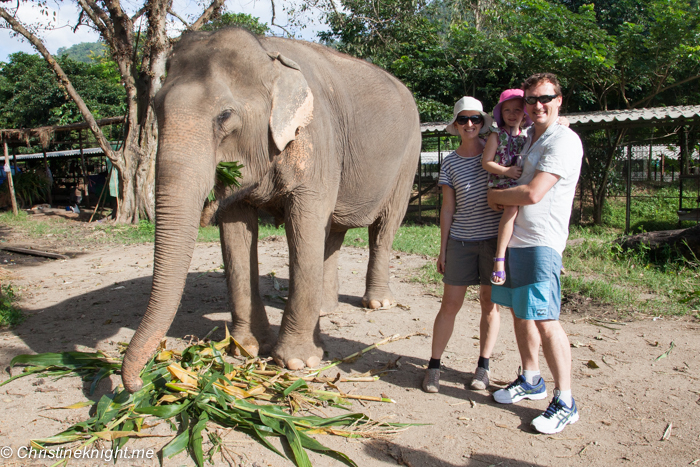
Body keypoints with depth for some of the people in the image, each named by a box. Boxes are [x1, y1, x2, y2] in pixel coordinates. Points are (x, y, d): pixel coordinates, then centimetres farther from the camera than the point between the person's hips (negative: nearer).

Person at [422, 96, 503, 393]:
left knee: (489, 304, 7)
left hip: (494, 238, 0)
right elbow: (447, 209, 5)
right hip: (461, 241, 0)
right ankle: (434, 365, 12)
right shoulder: (450, 163, 5)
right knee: (450, 304, 1)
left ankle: (483, 366, 21)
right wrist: (443, 250, 3)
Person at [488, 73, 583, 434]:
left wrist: (496, 195, -3)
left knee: (544, 320, -10)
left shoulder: (564, 141, -11)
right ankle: (531, 381, 31)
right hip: (511, 238, 9)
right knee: (519, 311, 15)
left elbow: (532, 194, -20)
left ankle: (565, 402, 1)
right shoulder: (526, 137, 17)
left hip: (540, 242, -9)